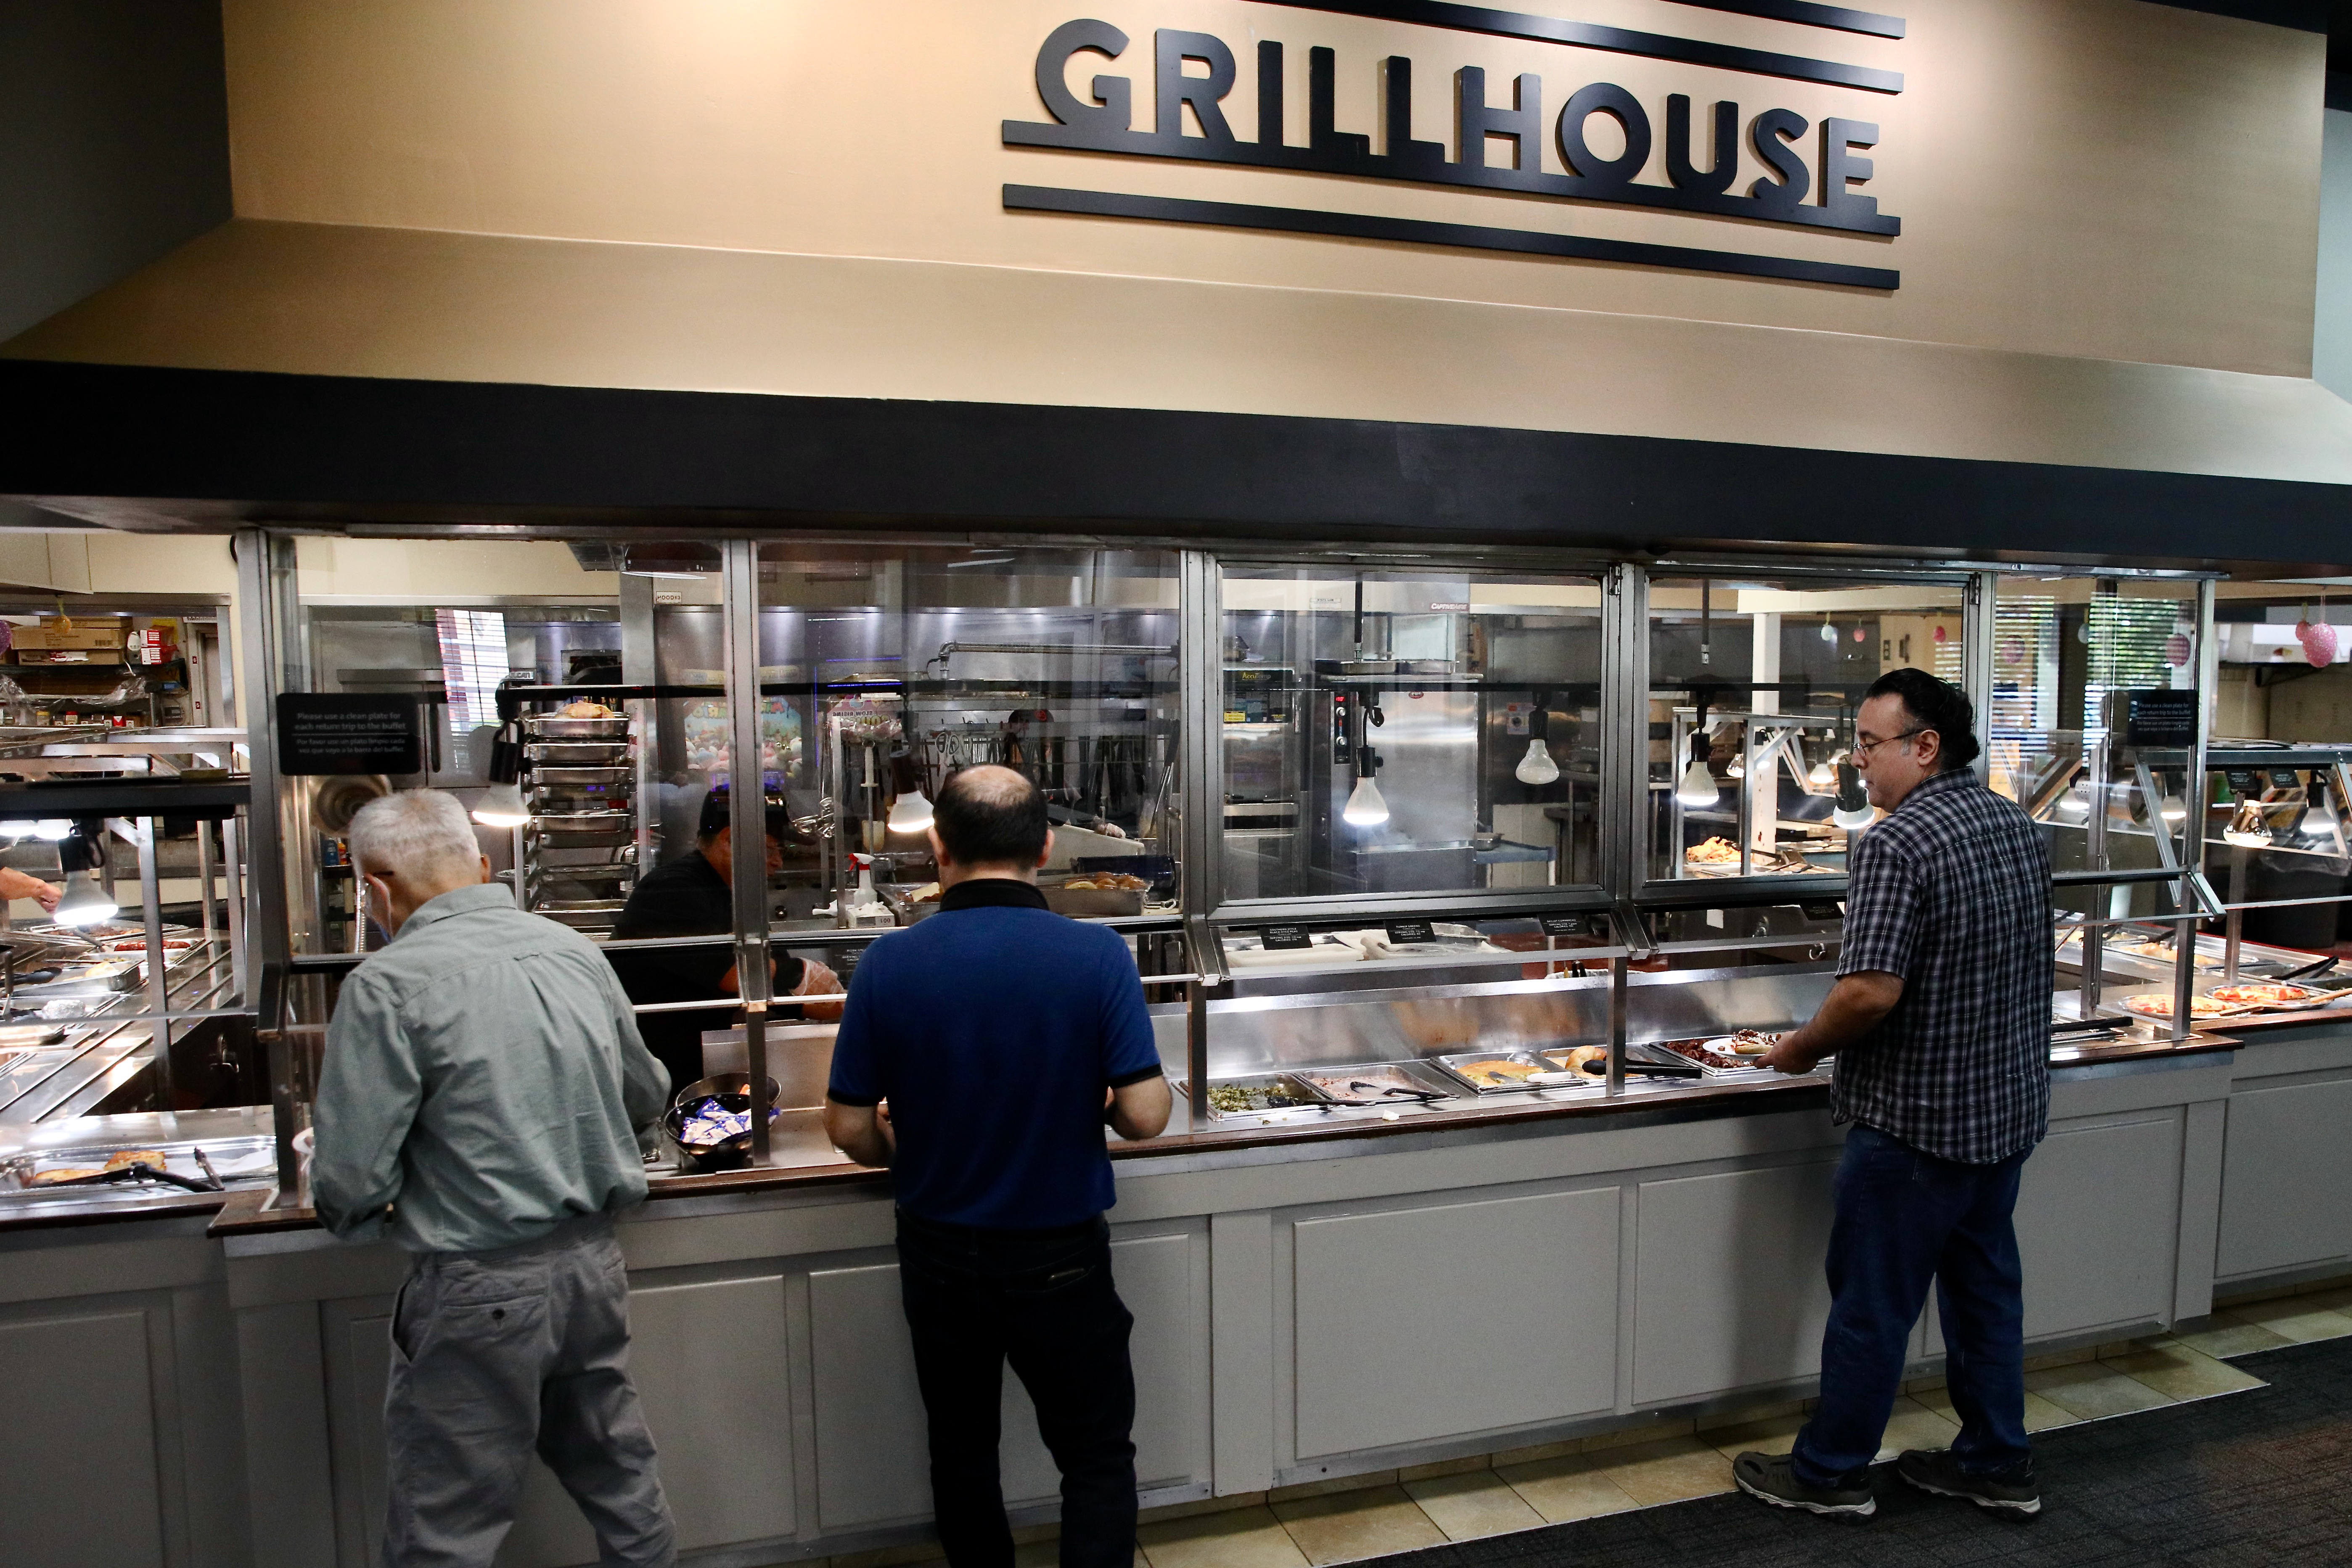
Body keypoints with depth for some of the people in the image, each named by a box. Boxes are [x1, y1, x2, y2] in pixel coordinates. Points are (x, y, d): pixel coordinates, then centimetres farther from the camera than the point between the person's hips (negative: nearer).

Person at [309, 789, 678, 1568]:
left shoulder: (389, 984, -15)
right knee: (623, 1487, 21)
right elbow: (647, 1099, 13)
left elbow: (350, 1186, -15)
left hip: (481, 1292, -5)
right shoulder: (574, 950, 2)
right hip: (595, 1267, 6)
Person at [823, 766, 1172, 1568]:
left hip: (937, 1254, 2)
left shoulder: (889, 962, -13)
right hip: (1061, 1257, -2)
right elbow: (1145, 1115, -18)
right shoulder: (1098, 955, -17)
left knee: (961, 1447, 23)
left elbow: (850, 1130, -7)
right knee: (1097, 1460, 15)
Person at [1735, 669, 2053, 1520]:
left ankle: (1831, 1472, 21)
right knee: (1985, 1284, 20)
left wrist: (1802, 1049, -13)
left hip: (1916, 1119, -8)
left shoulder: (1899, 842, -23)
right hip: (2011, 1104, 9)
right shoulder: (2018, 826, 6)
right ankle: (1997, 1463, 34)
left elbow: (1870, 992, -29)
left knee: (1873, 1300, 5)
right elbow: (2016, 964, 16)